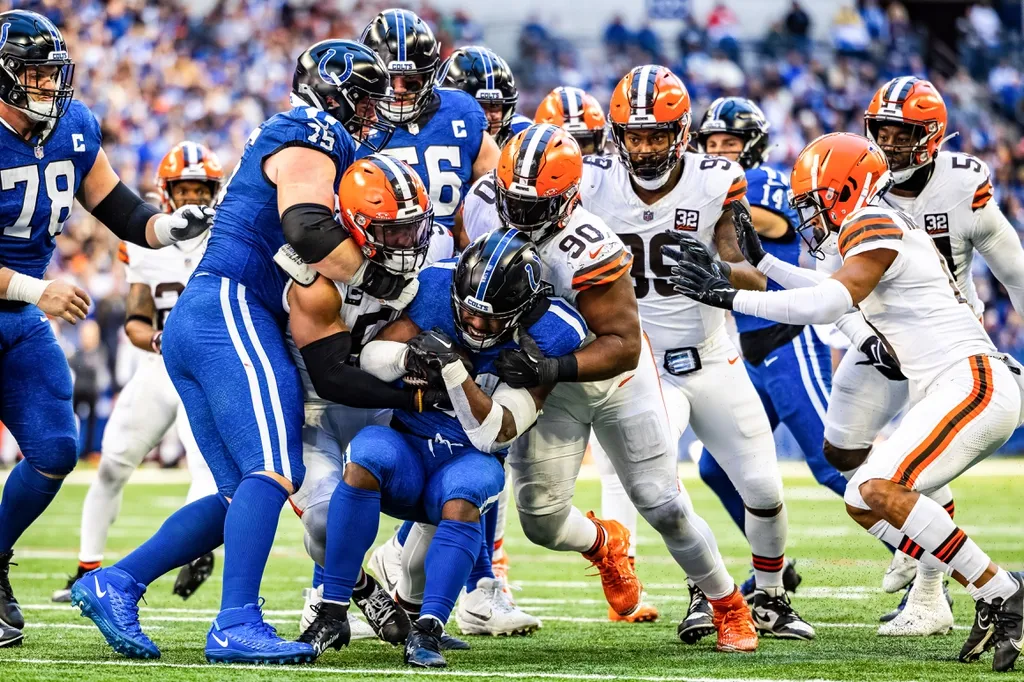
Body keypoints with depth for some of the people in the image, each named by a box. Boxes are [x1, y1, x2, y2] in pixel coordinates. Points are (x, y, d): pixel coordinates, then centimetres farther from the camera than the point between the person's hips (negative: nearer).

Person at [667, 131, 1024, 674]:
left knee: (882, 491, -23)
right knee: (863, 504, 6)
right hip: (944, 394, 10)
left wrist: (726, 295, -18)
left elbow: (826, 305, -22)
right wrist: (761, 261, 34)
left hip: (974, 384, -10)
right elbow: (839, 293, 39)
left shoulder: (876, 226, -10)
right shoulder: (878, 232, 20)